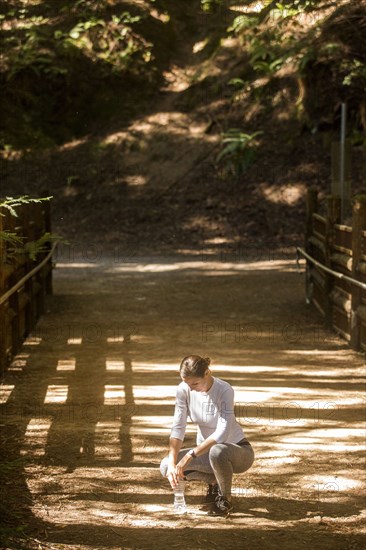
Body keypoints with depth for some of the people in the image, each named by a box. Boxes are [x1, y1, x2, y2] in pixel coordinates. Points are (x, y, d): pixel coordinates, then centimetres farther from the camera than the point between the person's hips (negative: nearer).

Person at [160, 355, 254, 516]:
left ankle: (225, 499, -12)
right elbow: (178, 428, -12)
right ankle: (214, 482, 7)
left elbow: (222, 433, -34)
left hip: (238, 452, -6)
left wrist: (191, 455, -39)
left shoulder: (224, 391, -26)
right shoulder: (184, 390, -11)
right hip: (207, 451, 6)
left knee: (217, 451, -41)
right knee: (166, 466, -16)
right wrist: (172, 462, -26)